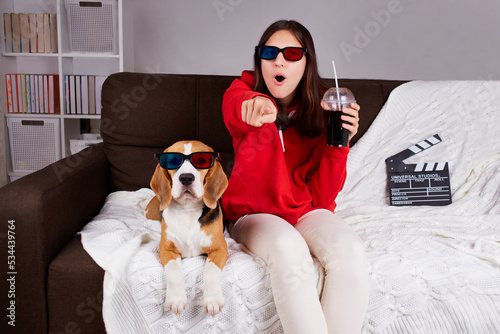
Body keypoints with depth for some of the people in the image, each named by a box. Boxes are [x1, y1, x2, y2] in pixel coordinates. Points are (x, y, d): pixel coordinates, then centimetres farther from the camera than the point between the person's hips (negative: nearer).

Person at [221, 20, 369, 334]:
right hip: (253, 213, -1)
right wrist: (256, 106, -58)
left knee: (350, 249, -29)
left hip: (306, 212, 2)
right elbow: (236, 106, -35)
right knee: (288, 247, -34)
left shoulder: (320, 110, -4)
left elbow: (322, 197, -7)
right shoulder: (243, 91, -5)